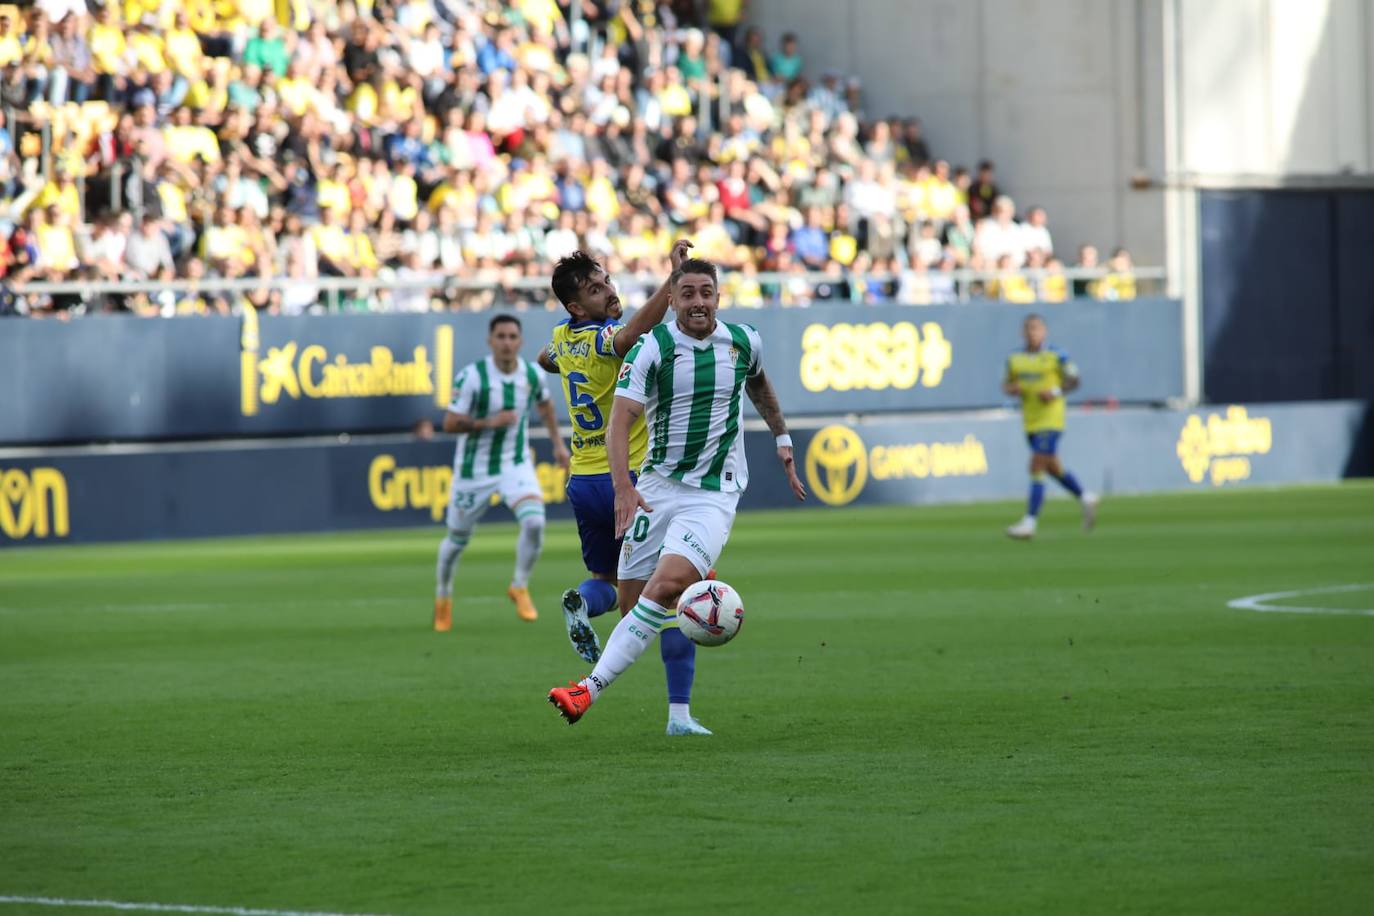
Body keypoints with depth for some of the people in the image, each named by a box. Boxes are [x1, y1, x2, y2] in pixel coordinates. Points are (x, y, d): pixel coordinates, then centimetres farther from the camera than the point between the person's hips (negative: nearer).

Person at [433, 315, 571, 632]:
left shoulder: (533, 374, -5)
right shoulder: (472, 377, -19)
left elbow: (544, 404, 18)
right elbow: (450, 424, -17)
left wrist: (558, 443, 18)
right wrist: (489, 422, -28)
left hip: (516, 464, 2)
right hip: (474, 470, -2)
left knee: (534, 522, -23)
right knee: (457, 540, 10)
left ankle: (519, 587, 1)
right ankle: (443, 596, 39)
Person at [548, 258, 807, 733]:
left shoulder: (743, 342, 2)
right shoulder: (652, 348, -8)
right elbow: (621, 420, -18)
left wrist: (782, 437, 31)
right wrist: (623, 486, -31)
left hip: (714, 493, -1)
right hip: (655, 488, 1)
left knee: (665, 587, -22)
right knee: (632, 597, -2)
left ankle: (591, 688, -27)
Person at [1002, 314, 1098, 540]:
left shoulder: (1056, 356, -8)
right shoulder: (1015, 359, 7)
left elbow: (1073, 380, -4)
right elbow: (1007, 383, 16)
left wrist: (1056, 392, -20)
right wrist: (1011, 388, -7)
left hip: (1050, 421, -6)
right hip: (1031, 422, 6)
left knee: (1037, 468, -13)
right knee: (1052, 468, 16)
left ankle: (1029, 522, -15)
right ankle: (1086, 499, 37)